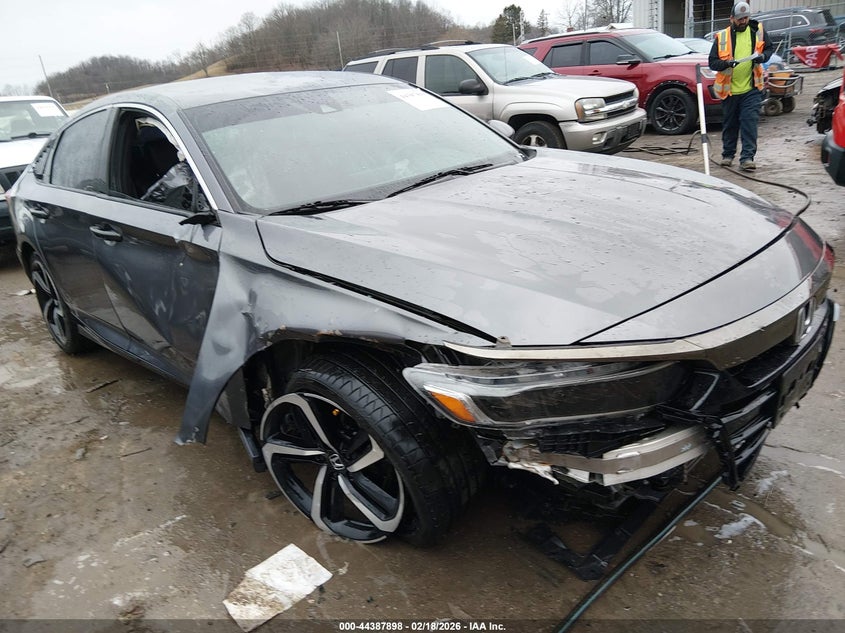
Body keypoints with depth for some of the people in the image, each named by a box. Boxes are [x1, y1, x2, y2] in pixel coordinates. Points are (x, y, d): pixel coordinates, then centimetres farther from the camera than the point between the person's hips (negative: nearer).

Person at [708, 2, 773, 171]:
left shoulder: (757, 31, 4)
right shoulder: (722, 37, -2)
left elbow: (769, 48, 13)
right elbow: (712, 62, -3)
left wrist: (763, 57, -9)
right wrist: (726, 63, -22)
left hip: (752, 88, 0)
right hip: (729, 90, 0)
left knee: (750, 122, -9)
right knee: (730, 124, 12)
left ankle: (747, 158, -9)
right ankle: (728, 155, 28)